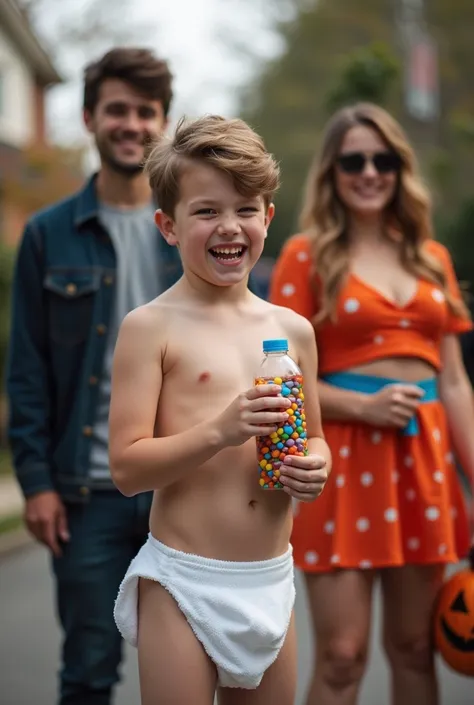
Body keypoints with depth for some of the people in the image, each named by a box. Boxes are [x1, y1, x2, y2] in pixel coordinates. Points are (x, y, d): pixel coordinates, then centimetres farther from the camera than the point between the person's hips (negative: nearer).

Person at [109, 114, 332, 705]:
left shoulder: (293, 329, 7)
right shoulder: (151, 327, -8)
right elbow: (126, 468, -12)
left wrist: (315, 470, -3)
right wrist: (219, 431, -23)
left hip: (270, 582, 5)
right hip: (183, 582, -5)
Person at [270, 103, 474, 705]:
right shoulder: (307, 256, 0)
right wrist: (363, 406, -17)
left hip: (423, 458, 5)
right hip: (344, 458, -4)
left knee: (413, 648, 11)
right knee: (341, 655, -4)